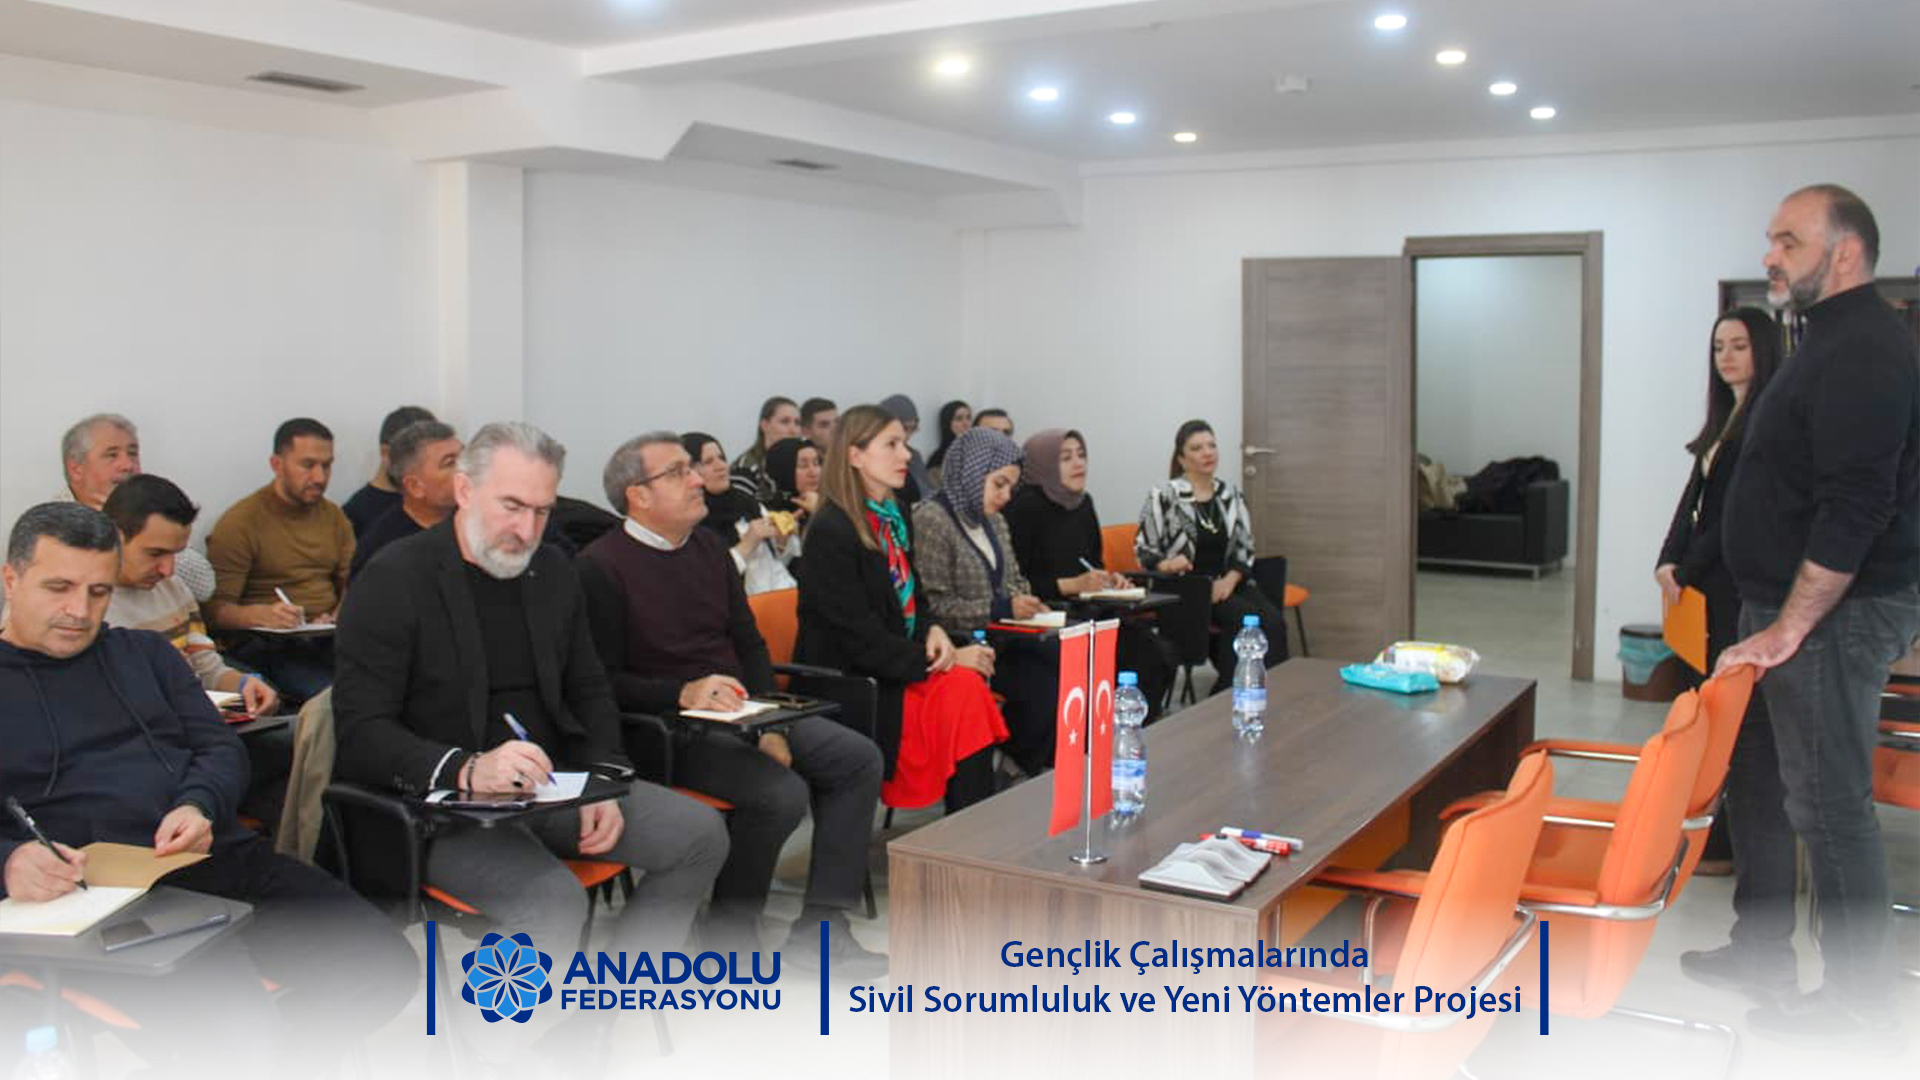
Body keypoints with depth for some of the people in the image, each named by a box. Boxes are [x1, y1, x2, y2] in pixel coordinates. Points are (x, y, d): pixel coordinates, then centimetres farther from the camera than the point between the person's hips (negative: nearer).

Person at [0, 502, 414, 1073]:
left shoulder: (145, 652, 22)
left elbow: (222, 748, 15)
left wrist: (199, 803, -9)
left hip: (223, 856, 5)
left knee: (386, 965, -14)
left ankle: (270, 1064, 4)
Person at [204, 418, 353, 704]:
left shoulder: (334, 517, 19)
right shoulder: (240, 522, 0)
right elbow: (216, 608, -4)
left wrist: (340, 616, -5)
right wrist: (261, 615, -26)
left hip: (328, 638, 5)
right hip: (264, 645, -5)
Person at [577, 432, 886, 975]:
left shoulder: (709, 547, 14)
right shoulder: (602, 566, -9)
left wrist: (770, 723, 0)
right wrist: (684, 694, -25)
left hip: (742, 712, 8)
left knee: (859, 759, -6)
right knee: (782, 792, -28)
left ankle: (818, 928, -2)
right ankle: (730, 931, -3)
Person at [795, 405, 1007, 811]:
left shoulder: (894, 519, 13)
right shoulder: (831, 531, -12)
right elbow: (860, 638, -16)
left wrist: (933, 633, -3)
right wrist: (939, 660, -15)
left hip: (893, 671, 7)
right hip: (848, 683, -7)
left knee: (968, 686, -20)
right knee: (963, 690, -23)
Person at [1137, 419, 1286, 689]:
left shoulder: (1231, 495, 14)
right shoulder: (1164, 497, -1)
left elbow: (1245, 548, 14)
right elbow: (1144, 549, 0)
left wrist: (1230, 580, -5)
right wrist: (1166, 565, -22)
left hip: (1228, 582, 5)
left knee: (1272, 618, -25)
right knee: (1246, 616, -29)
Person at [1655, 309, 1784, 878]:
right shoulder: (1726, 418, 17)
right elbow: (1695, 497, 14)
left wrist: (1688, 570, -11)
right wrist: (1669, 560, 1)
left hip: (1744, 585, -9)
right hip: (1711, 582, 9)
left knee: (1740, 711, -4)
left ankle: (1729, 845, 2)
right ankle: (1727, 836, 19)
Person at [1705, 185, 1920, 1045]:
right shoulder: (1837, 341, 16)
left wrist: (1787, 630, -23)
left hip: (1836, 612, -10)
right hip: (1793, 605, 10)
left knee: (1830, 804, -4)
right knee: (1764, 781, 17)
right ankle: (1763, 942, 30)